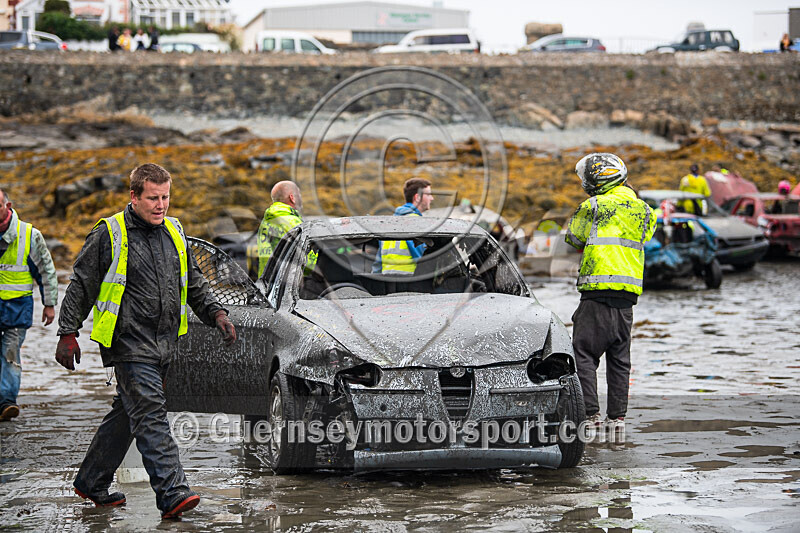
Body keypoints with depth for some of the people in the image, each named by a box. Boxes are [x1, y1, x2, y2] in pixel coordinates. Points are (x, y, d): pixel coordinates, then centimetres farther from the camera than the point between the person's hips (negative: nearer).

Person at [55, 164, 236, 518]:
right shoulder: (109, 235, -6)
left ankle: (91, 482, 26)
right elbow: (81, 285, -1)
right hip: (130, 342, -7)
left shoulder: (174, 232, 13)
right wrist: (68, 333, -5)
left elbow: (194, 282, 23)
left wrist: (216, 314, 10)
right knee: (150, 413, -14)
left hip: (164, 343, 7)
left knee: (127, 414, 13)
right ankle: (172, 494, -20)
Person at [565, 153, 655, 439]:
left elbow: (573, 236, 7)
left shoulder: (594, 206, -5)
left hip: (598, 291, -6)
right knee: (619, 358, 12)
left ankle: (590, 416, -7)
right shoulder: (641, 209, 11)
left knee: (584, 354, -1)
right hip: (628, 297, 6)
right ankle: (617, 417, 13)